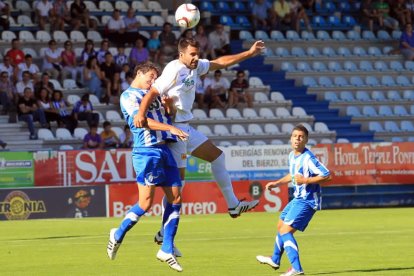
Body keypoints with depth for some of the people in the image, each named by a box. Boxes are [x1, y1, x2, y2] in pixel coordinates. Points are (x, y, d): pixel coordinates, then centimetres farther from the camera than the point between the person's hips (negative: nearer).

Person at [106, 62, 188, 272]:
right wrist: (170, 128, -24)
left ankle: (167, 250, 6)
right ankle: (118, 235, 11)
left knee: (175, 198, 1)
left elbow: (167, 116, 24)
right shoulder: (129, 96, -3)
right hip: (146, 151, -8)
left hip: (164, 150, 8)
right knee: (146, 201, -11)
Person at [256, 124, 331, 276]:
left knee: (285, 231, -18)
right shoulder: (292, 156, 6)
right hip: (297, 199, 10)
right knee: (281, 225, 25)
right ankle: (275, 260, 47)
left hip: (307, 201, -10)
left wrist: (306, 180, -29)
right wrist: (277, 183, 19)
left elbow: (327, 176, -27)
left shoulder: (308, 158, -22)